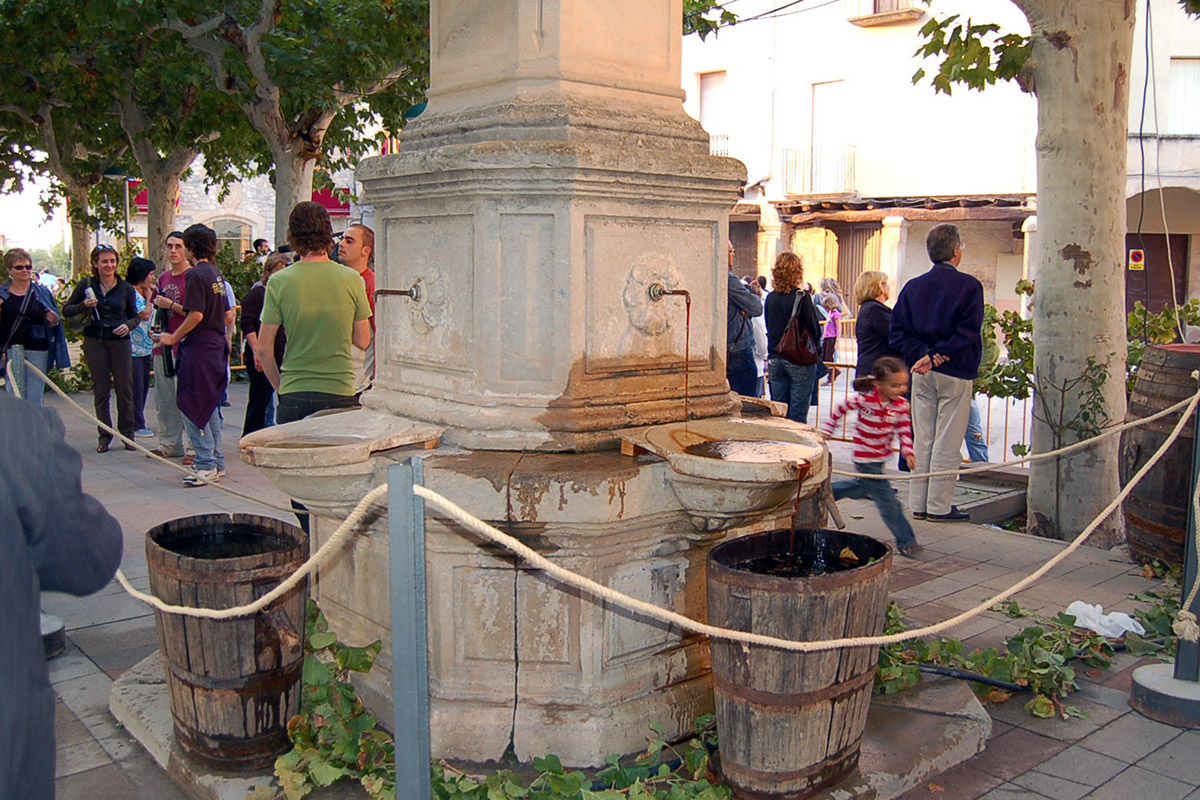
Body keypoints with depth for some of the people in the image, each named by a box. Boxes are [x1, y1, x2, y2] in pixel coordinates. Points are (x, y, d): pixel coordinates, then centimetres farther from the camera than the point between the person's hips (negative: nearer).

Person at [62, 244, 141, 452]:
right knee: (101, 390, 5)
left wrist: (128, 325, -11)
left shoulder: (126, 289, 5)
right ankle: (104, 435, 14)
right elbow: (66, 310, 7)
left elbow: (135, 316, 11)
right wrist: (84, 306, -12)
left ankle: (127, 433, 13)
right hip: (94, 342, 0)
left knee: (125, 388, -1)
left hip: (120, 341, 0)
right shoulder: (87, 285, 4)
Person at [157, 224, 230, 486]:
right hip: (217, 345, 9)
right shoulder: (216, 274, 13)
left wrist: (174, 337, -9)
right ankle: (216, 463, 19)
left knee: (192, 407, -5)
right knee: (210, 406, 14)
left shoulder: (196, 274, -13)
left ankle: (207, 465, -6)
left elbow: (196, 315, -19)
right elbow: (226, 314, 17)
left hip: (199, 347, -9)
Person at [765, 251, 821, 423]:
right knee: (798, 414, 0)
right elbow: (814, 330, -7)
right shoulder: (802, 297, -11)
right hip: (799, 360, -5)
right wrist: (813, 348, 11)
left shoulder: (770, 298, 3)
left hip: (775, 359, 5)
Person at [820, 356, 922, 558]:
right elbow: (840, 408, -6)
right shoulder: (864, 400, -21)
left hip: (881, 457, 7)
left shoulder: (901, 405, -7)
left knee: (861, 487, 29)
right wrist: (826, 430, -3)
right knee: (887, 500, -7)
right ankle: (905, 542, 0)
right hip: (865, 459, -7)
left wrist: (907, 451, -18)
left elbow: (904, 430, -3)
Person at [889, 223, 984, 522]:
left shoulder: (912, 286, 8)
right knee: (947, 443, 0)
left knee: (922, 441, 9)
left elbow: (897, 332, 1)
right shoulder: (969, 286, -6)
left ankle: (919, 504, 13)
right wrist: (937, 356, -14)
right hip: (955, 374, -5)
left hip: (921, 374, 5)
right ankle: (939, 506, 2)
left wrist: (923, 355, -8)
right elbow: (968, 332, -16)